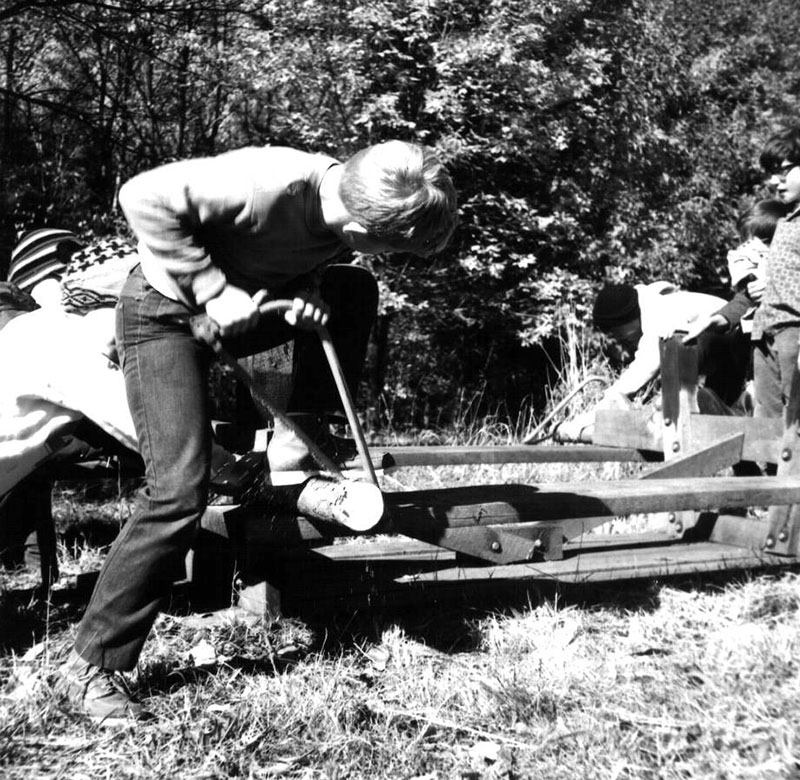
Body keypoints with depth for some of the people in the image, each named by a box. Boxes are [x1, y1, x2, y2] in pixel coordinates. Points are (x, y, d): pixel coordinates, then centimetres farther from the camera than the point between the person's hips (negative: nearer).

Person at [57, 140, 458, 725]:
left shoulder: (350, 195, -12)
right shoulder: (269, 185, -34)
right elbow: (145, 197, -32)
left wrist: (308, 289, -14)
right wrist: (213, 288, -30)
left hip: (239, 303, 7)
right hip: (166, 312, -7)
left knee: (355, 289, -4)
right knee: (179, 490, -16)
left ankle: (296, 443, 1)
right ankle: (92, 666, -5)